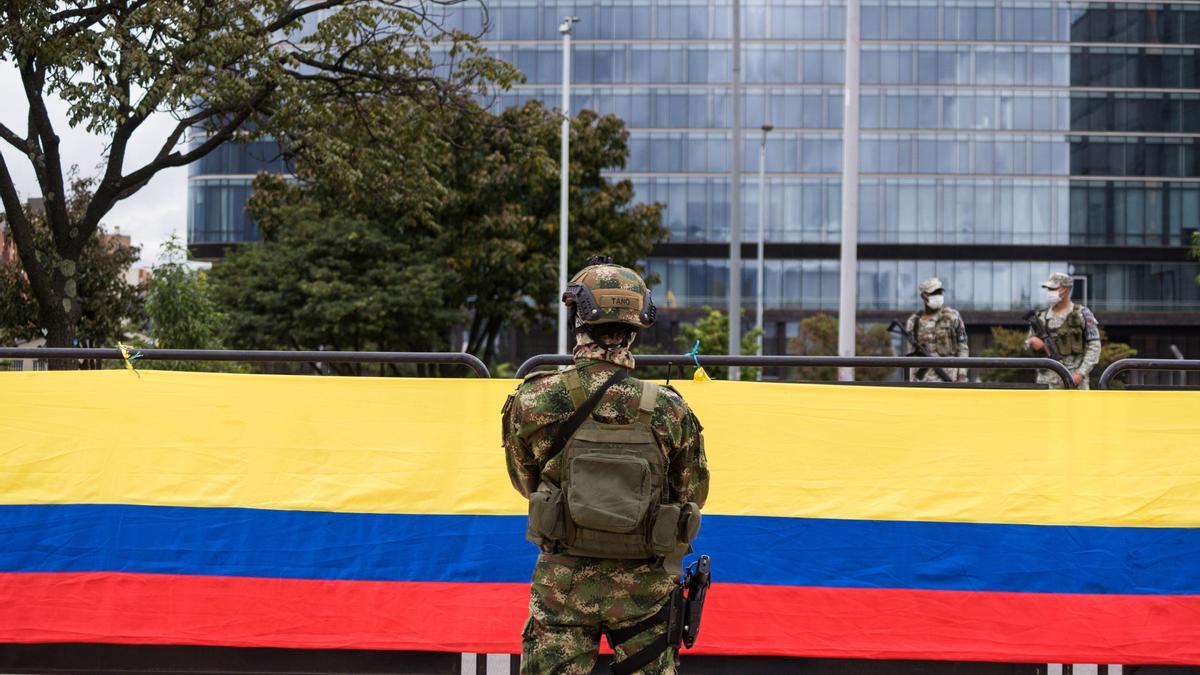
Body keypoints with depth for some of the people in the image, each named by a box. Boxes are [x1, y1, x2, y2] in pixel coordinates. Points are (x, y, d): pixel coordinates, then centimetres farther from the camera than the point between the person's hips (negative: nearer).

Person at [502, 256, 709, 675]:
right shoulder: (669, 410, -12)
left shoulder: (533, 402, -12)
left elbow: (525, 483, 4)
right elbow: (693, 495, 1)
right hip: (644, 587, 0)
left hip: (563, 582, 0)